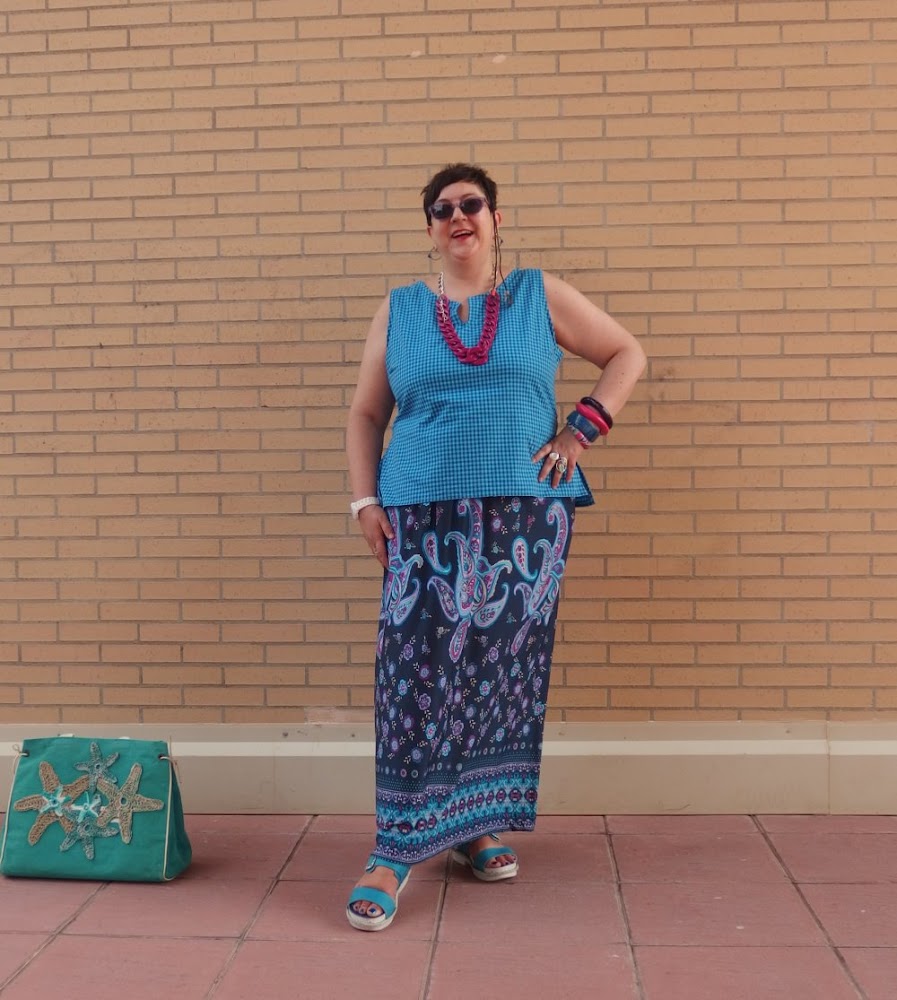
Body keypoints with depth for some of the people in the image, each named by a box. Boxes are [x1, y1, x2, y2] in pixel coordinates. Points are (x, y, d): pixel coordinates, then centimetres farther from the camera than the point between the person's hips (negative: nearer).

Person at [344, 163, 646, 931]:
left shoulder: (540, 296, 9)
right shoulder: (399, 310, 11)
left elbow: (627, 355, 12)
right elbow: (366, 414, 12)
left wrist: (581, 431, -2)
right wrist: (365, 501, 0)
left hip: (525, 514, 1)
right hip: (424, 517, 0)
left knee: (505, 671, 4)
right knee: (415, 675, -6)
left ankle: (477, 823, 21)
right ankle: (396, 850, 2)